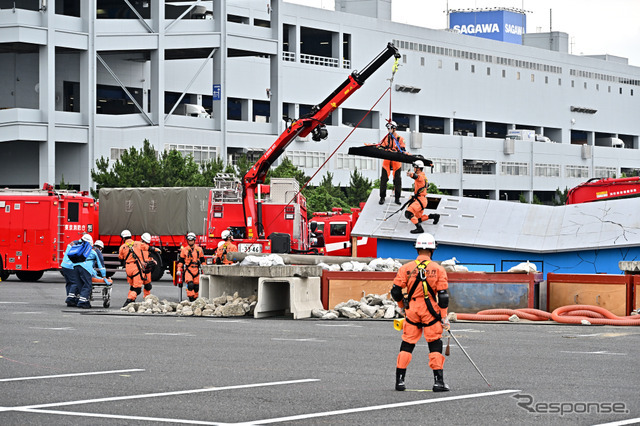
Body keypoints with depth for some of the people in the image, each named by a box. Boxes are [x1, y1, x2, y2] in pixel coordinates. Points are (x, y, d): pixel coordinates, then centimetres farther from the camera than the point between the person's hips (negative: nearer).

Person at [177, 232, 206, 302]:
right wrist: (179, 270, 1)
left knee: (196, 286, 5)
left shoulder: (199, 249, 10)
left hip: (196, 269, 2)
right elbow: (181, 261, 9)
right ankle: (191, 298, -17)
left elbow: (202, 260, 15)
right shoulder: (184, 250, 6)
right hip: (188, 269, -2)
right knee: (190, 284, -19)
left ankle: (195, 298, 17)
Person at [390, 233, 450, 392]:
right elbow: (443, 295, -5)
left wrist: (404, 305, 21)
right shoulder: (438, 269, -3)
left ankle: (400, 380, 9)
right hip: (431, 313, -1)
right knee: (435, 346, 5)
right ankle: (438, 381, 1)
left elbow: (395, 292, 1)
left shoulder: (406, 268, -1)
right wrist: (444, 317, 2)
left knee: (407, 345, 10)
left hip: (412, 312, 1)